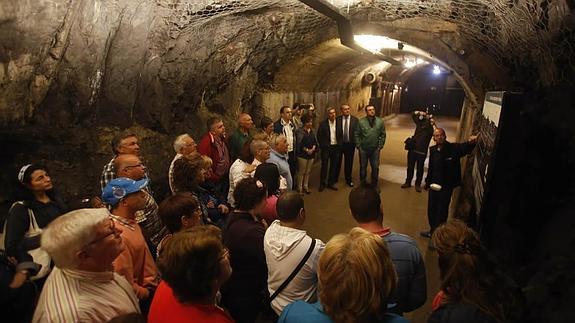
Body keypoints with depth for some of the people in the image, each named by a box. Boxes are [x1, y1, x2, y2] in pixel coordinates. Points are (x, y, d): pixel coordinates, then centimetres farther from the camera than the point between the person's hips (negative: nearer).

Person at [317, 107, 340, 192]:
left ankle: (331, 183, 23)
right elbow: (319, 136, -2)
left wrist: (339, 145, 0)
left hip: (335, 147, 3)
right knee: (324, 166, 2)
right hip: (326, 147, -3)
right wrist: (322, 146, -5)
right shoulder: (323, 124, -5)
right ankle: (322, 184, 14)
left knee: (333, 166, 10)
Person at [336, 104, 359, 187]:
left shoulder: (355, 120, -3)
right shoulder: (337, 119, -5)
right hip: (339, 144, -1)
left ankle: (348, 180, 28)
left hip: (350, 144, 1)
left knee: (349, 163, 12)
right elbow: (336, 132, -3)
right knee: (337, 162, 11)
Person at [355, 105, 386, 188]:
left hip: (375, 149, 1)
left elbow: (383, 135, 3)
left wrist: (380, 146, -1)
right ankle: (363, 183, 28)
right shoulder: (361, 121, -5)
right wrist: (359, 146, -4)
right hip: (363, 149, -1)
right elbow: (357, 134, -1)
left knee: (375, 167, 6)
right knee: (363, 167, 11)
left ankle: (375, 184, 23)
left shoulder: (380, 121, -2)